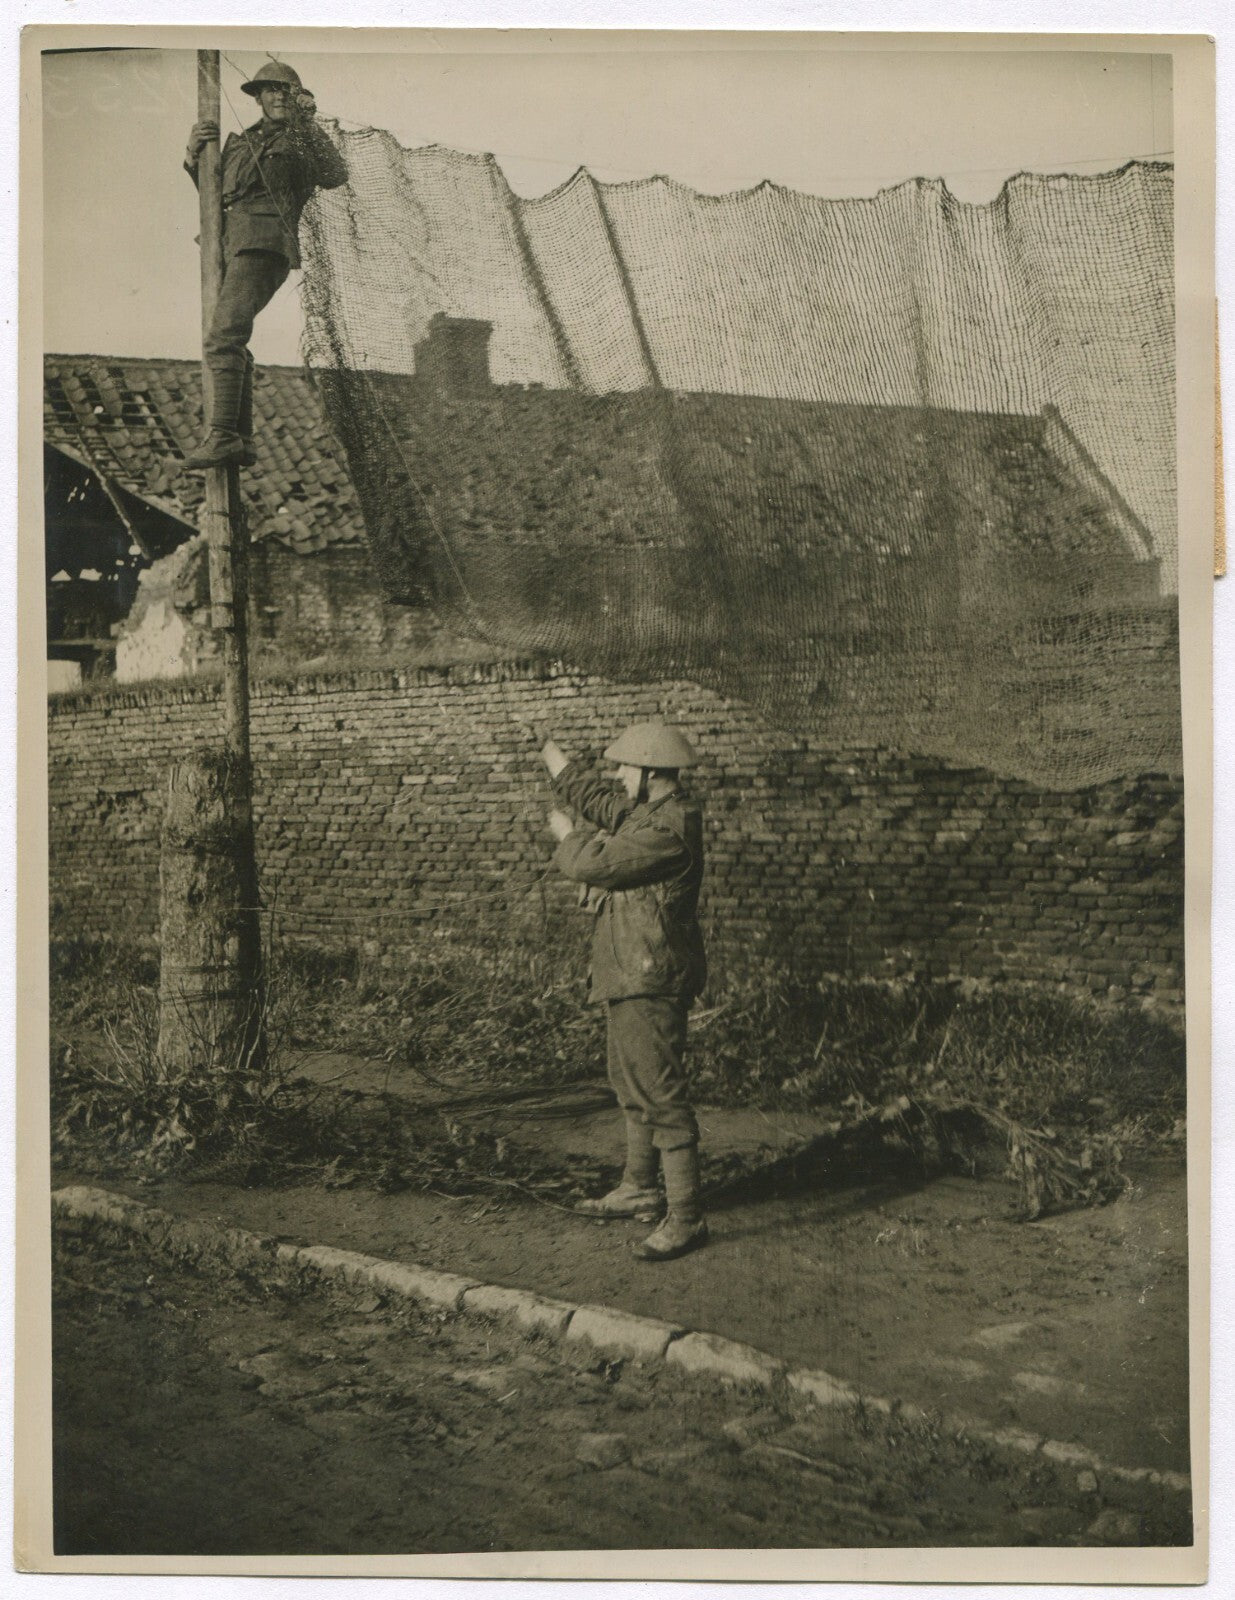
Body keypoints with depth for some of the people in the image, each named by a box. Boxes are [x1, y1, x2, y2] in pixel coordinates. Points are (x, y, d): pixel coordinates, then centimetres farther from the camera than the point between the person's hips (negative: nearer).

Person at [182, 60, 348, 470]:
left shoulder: (301, 141, 10)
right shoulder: (240, 141, 27)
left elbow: (335, 176, -8)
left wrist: (308, 125, -13)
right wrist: (193, 155, 13)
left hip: (264, 242, -8)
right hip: (230, 245, 8)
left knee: (224, 337, -22)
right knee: (233, 343, 8)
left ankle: (222, 435, -29)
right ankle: (241, 441, 12)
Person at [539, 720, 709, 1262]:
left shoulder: (668, 827, -21)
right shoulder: (650, 814, 11)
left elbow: (593, 863, -22)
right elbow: (604, 806, 30)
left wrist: (566, 835, -1)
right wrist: (558, 763, 38)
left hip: (652, 980, -11)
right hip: (632, 976, 11)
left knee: (660, 1094, -9)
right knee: (632, 1084, 21)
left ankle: (685, 1217, -5)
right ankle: (638, 1189, 36)